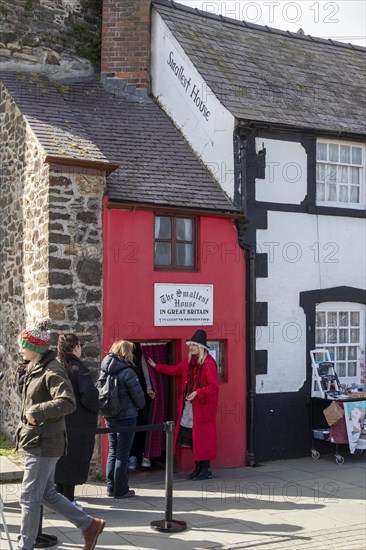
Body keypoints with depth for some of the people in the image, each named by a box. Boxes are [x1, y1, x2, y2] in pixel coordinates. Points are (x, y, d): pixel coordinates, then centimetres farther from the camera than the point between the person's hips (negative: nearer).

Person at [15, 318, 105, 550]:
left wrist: (36, 412, -23)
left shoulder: (52, 371, -17)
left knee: (29, 497, -1)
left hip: (44, 444, -10)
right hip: (35, 441, 10)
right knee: (47, 493, 15)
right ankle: (90, 525, 25)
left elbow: (67, 403, -28)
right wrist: (26, 420, 15)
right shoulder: (33, 369, 12)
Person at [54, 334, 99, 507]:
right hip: (77, 424, -7)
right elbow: (89, 396, -20)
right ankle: (68, 500, 5)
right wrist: (96, 408, -2)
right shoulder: (78, 367, -14)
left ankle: (61, 495, 26)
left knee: (60, 460, 16)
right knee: (73, 460, 1)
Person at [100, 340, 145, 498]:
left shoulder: (105, 371, 3)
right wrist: (140, 406, 7)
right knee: (122, 453, 1)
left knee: (113, 451, 16)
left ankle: (111, 487, 20)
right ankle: (120, 490, 6)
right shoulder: (127, 372, -17)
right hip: (126, 417, -6)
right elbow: (138, 395, -13)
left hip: (109, 417, 6)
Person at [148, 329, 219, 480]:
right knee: (191, 437, 11)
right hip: (189, 405, 8)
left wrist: (197, 392, -25)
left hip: (203, 406, -8)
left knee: (203, 437, -3)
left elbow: (214, 387, -19)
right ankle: (198, 467, 23)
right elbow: (175, 370, 25)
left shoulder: (209, 363, -16)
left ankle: (206, 469, 8)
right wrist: (156, 366, 27)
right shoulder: (189, 361, 10)